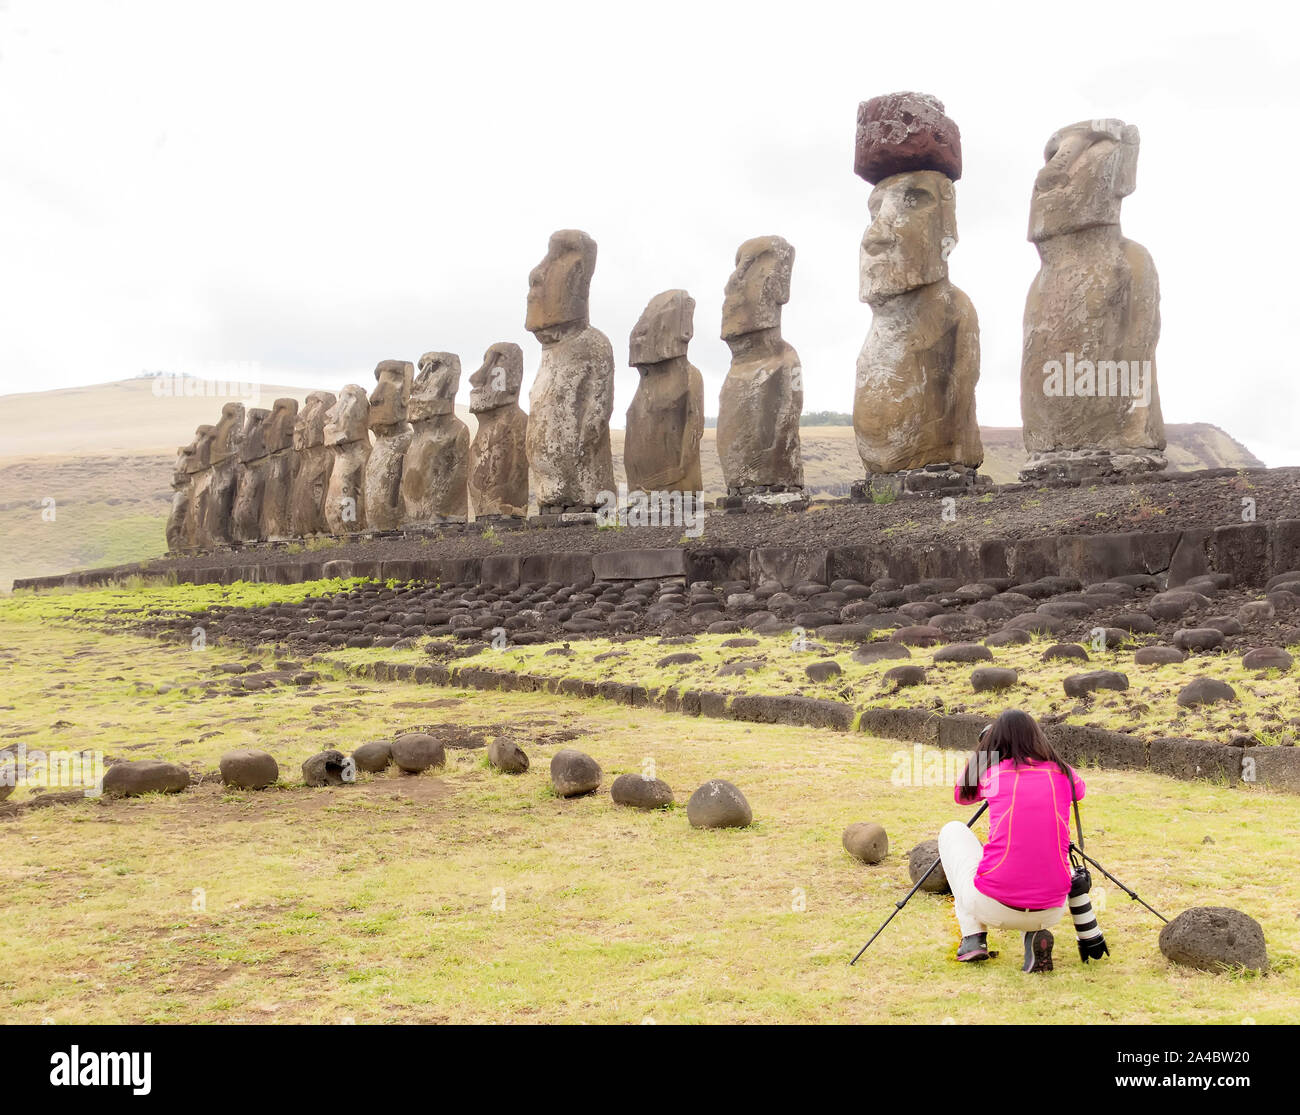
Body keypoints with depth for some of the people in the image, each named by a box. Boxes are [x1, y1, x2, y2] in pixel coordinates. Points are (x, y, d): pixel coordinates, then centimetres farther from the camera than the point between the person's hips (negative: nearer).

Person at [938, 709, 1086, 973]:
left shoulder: (990, 770, 3)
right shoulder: (1061, 771, 8)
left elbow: (960, 794, 27)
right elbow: (1080, 790, 35)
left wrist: (982, 749, 34)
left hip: (993, 907, -2)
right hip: (1052, 911, 2)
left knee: (952, 830, 25)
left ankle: (973, 936, 16)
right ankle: (1036, 934, 9)